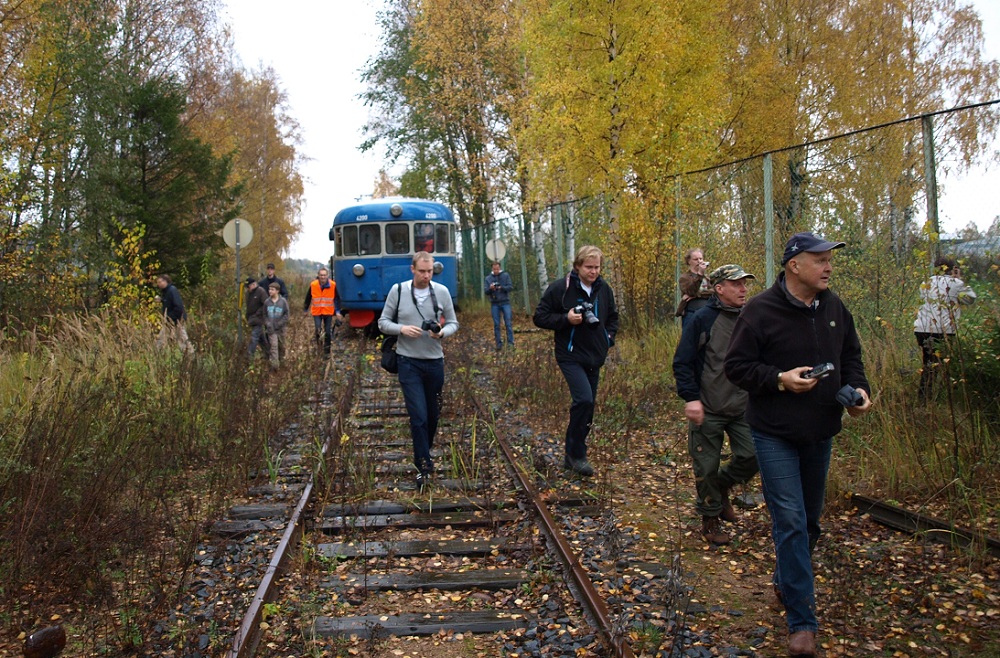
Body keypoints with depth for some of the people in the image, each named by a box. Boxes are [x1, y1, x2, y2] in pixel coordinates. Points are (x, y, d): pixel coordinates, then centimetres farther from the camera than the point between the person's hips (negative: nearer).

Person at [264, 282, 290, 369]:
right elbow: (265, 315, 8)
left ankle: (279, 360, 34)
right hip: (271, 328, 0)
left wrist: (280, 323, -12)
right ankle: (275, 364, -13)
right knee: (273, 345, -10)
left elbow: (286, 314, -4)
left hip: (280, 328, 0)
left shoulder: (283, 301, -6)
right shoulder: (267, 302, -1)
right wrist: (267, 324, -6)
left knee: (280, 345, 14)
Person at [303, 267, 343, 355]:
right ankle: (318, 345, 12)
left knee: (328, 332, 4)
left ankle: (327, 350, 17)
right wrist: (305, 309, 16)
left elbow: (337, 299, 1)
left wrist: (337, 311, -5)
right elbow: (308, 298, 7)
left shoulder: (333, 285, -9)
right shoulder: (313, 285, -7)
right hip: (317, 312, 0)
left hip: (328, 312, 0)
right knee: (318, 330, -13)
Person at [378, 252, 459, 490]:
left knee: (432, 415, 14)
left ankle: (423, 454, 36)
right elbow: (383, 322, 1)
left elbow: (453, 323, 7)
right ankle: (424, 466, 2)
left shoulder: (442, 292, 0)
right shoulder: (398, 291, -3)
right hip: (409, 363, -2)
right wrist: (402, 329, -18)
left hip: (435, 362, 3)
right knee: (418, 415, -8)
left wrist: (442, 332, -16)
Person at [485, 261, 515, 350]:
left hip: (505, 302, -2)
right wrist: (490, 288, -17)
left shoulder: (506, 275, 4)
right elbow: (486, 292, 5)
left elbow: (511, 287, -3)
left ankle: (510, 342, -3)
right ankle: (499, 344, 6)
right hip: (494, 304, 2)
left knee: (508, 323, -5)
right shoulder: (488, 278, 9)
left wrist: (502, 287, -20)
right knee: (496, 324, 2)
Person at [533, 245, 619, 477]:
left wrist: (609, 337, 6)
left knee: (586, 408, 10)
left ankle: (572, 457, 25)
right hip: (570, 356, -6)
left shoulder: (604, 289, 6)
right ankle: (577, 454, -6)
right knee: (584, 399, -23)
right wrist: (566, 319, -20)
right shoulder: (560, 288, -10)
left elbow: (613, 317, 22)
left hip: (595, 358, 6)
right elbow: (540, 317, -7)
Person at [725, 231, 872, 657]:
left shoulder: (834, 308, 4)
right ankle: (801, 621, 0)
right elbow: (736, 366, -13)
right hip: (775, 434, -6)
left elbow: (851, 356, 16)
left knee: (810, 518, 18)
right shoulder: (761, 311, -15)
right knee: (791, 521, -8)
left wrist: (858, 387, -3)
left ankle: (786, 583, 42)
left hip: (820, 433, 6)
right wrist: (780, 379, -25)